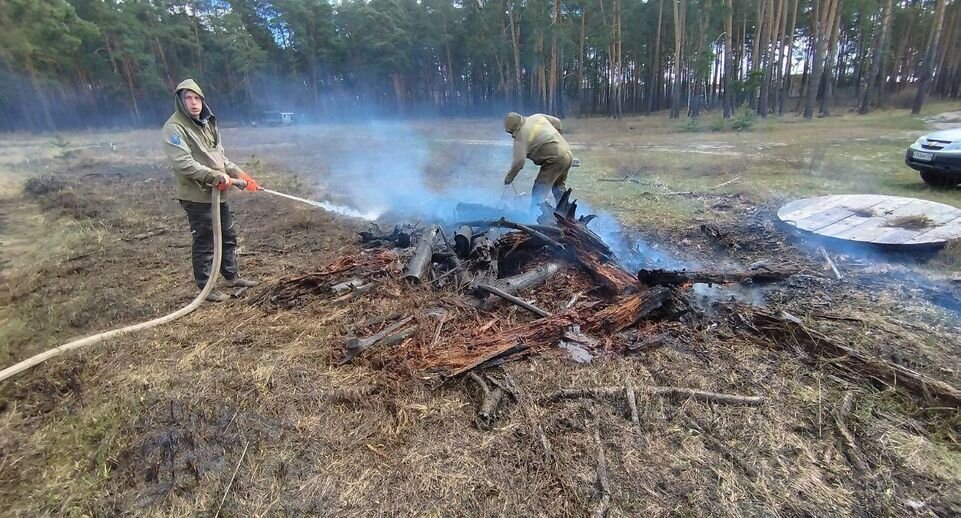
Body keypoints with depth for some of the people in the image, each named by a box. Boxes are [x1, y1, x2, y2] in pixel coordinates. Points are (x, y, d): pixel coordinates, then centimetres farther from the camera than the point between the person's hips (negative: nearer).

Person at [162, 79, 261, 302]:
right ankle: (206, 286, 14)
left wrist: (239, 174, 5)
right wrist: (216, 177, -26)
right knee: (204, 242, 1)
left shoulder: (207, 124, 13)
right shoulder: (174, 127, -12)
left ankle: (232, 276, 33)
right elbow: (183, 163, -22)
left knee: (228, 235, 17)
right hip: (197, 196, -8)